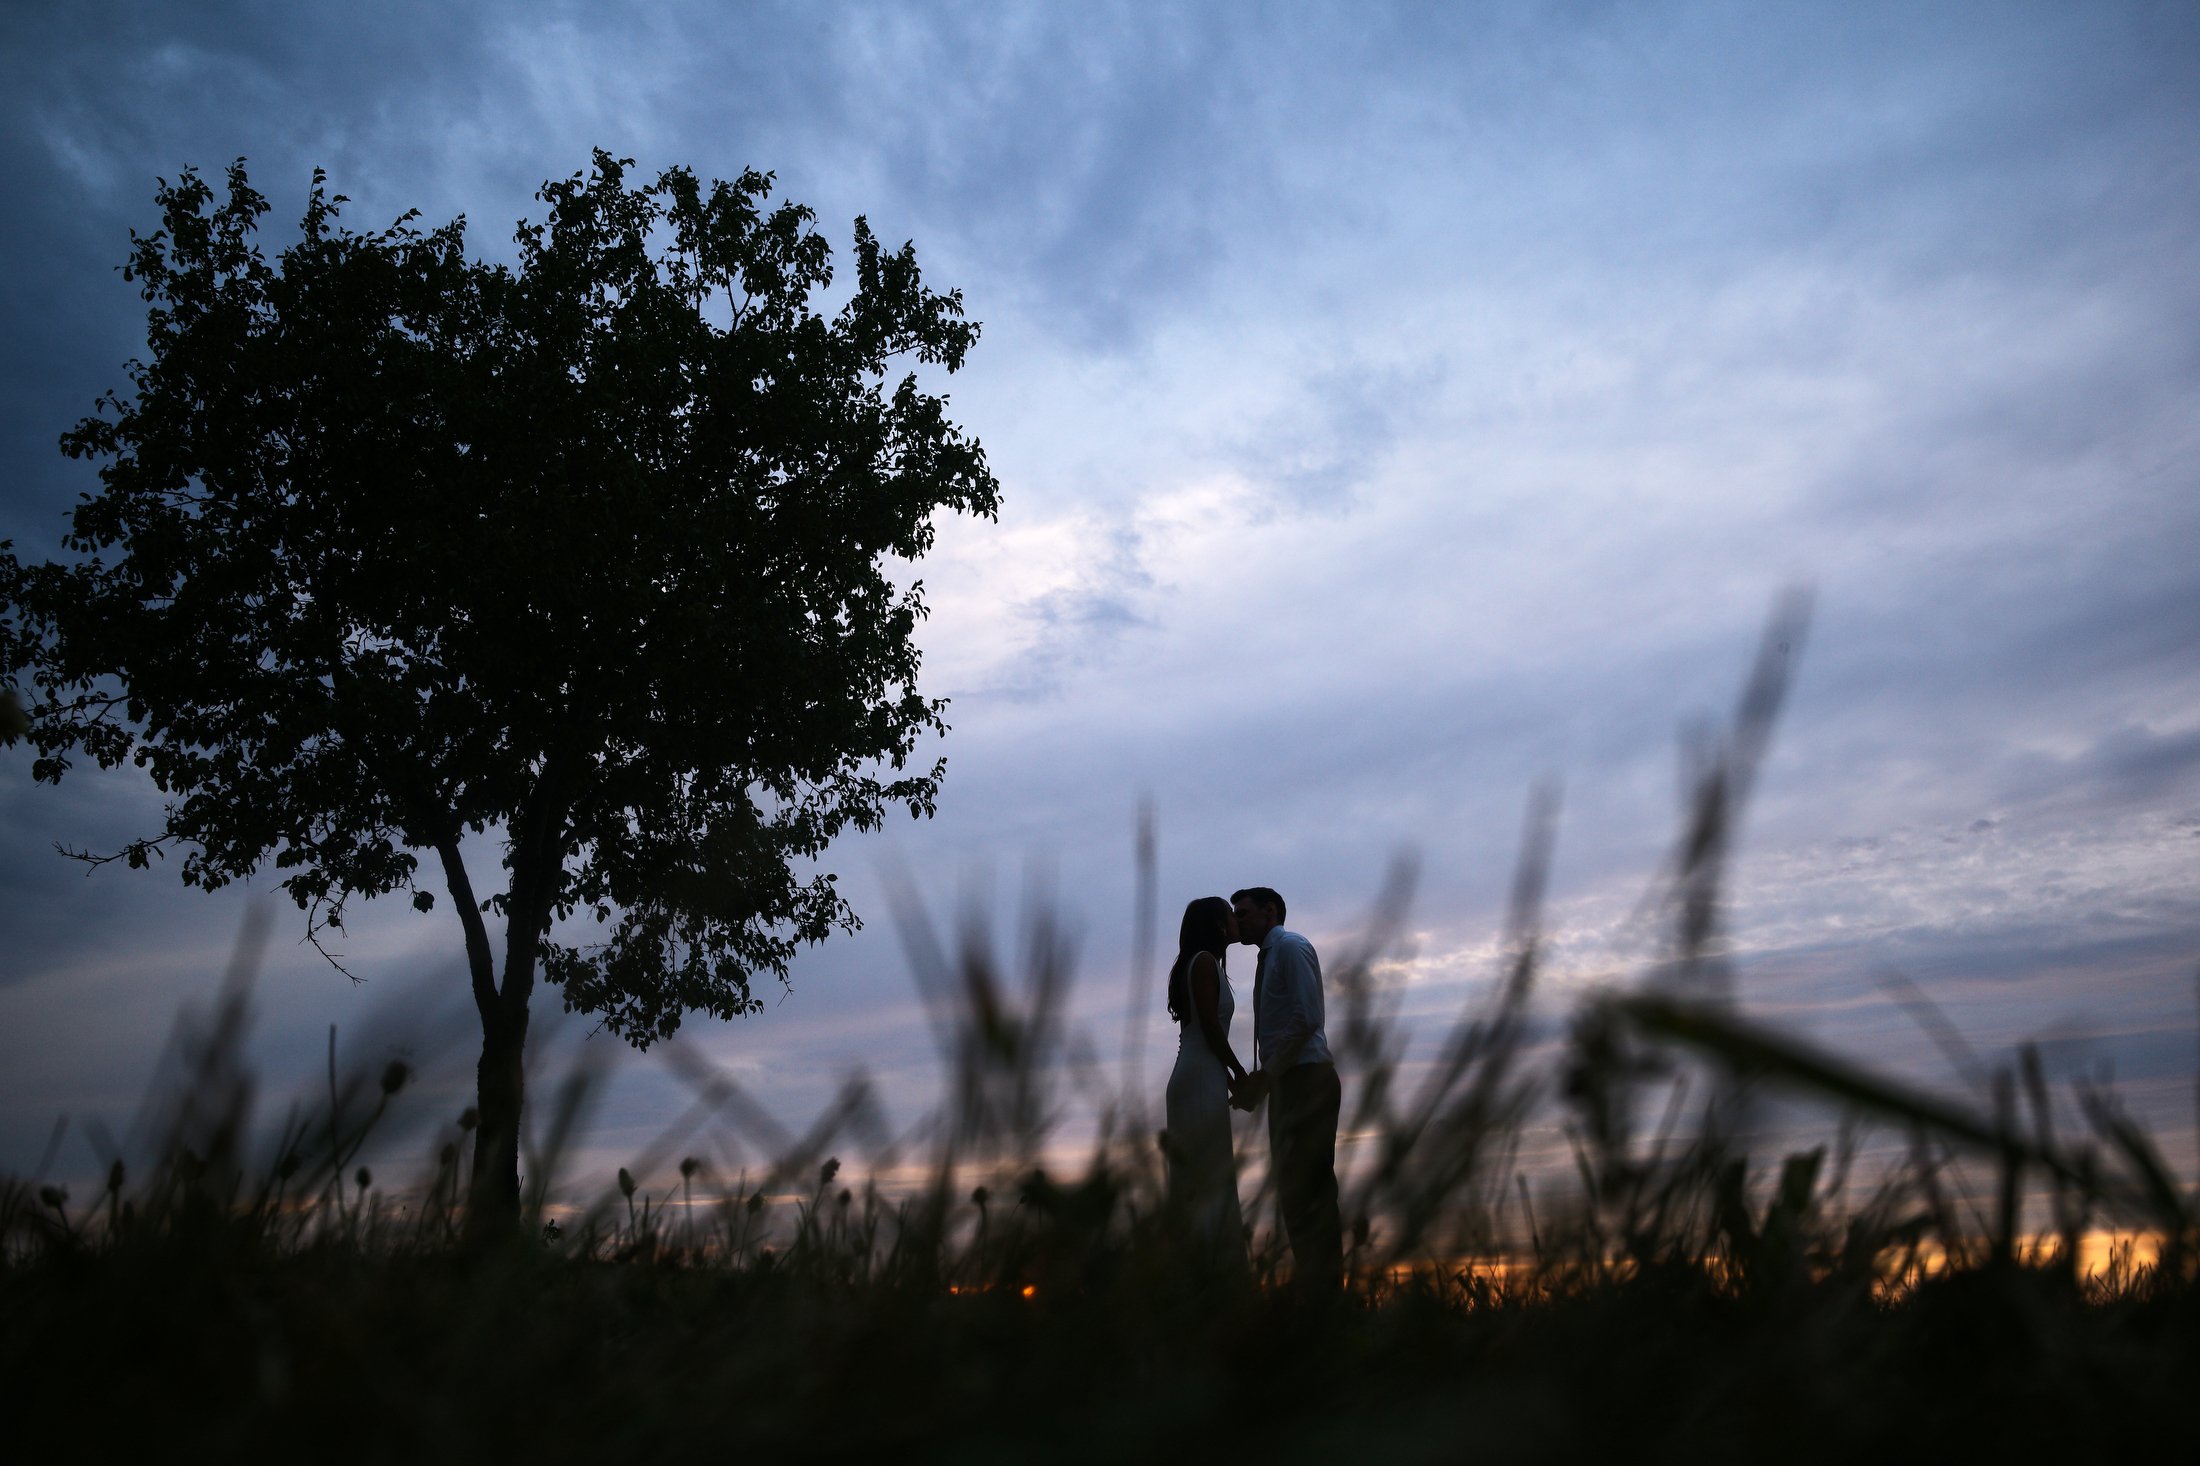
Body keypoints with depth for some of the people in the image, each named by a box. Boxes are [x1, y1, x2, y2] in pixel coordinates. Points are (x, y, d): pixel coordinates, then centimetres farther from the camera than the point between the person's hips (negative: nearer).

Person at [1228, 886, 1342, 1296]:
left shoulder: (1291, 946, -6)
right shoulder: (1269, 957, 21)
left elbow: (1307, 1018, -17)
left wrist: (1264, 1077, -16)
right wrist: (1259, 1083, 10)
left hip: (1307, 1078, -10)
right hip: (1287, 1080, 10)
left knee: (1303, 1188, -9)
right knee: (1296, 1187, 11)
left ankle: (1319, 1289, -5)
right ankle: (1313, 1281, 17)